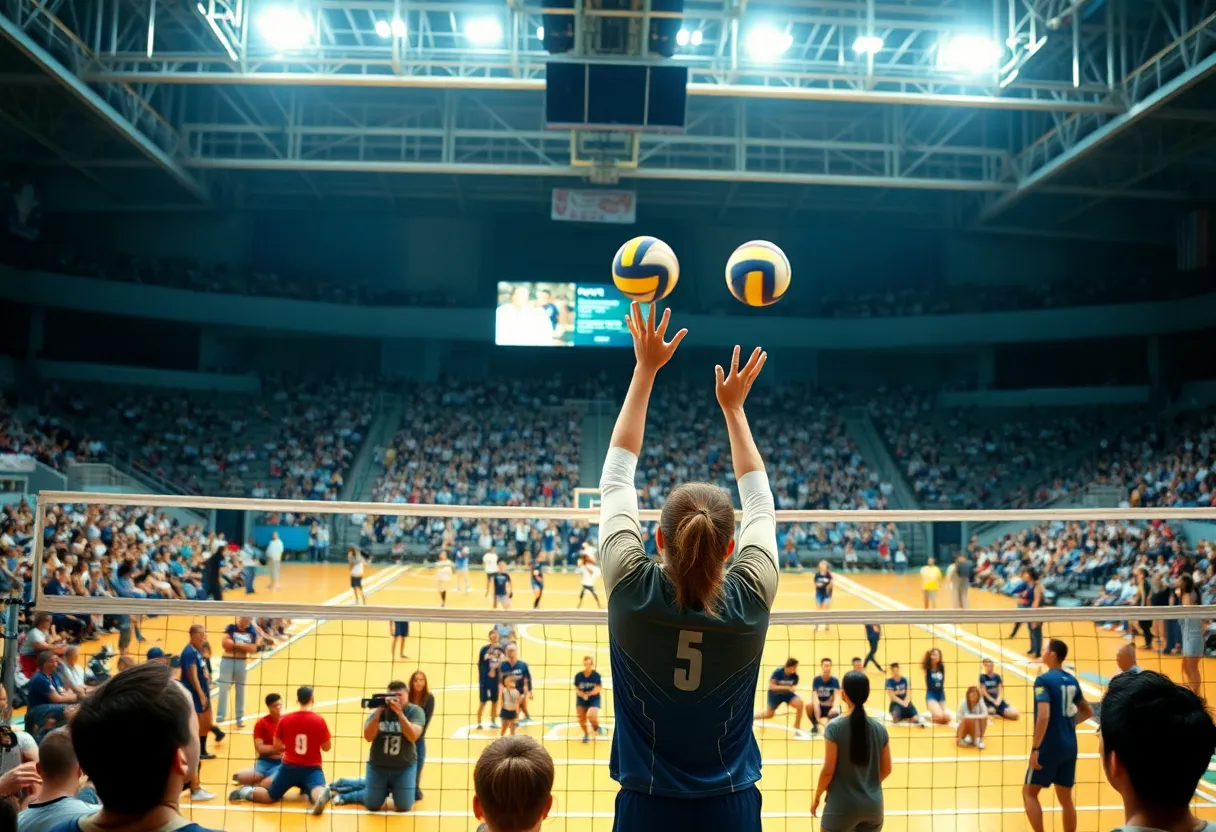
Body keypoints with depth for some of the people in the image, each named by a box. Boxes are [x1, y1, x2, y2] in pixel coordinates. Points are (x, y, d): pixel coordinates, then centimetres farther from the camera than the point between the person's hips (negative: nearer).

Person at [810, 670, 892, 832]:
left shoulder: (834, 727, -14)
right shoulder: (880, 728, -1)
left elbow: (828, 770, -13)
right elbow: (886, 770, 7)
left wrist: (817, 797, 2)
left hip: (842, 807, -4)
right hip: (873, 805, 4)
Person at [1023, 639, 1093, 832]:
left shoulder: (1043, 680, -14)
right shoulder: (1071, 680, 9)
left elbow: (1044, 716, -24)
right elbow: (1088, 711, 20)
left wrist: (1035, 748, -20)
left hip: (1049, 747, -7)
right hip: (1069, 747, 7)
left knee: (1029, 792, 5)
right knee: (1065, 798, 13)